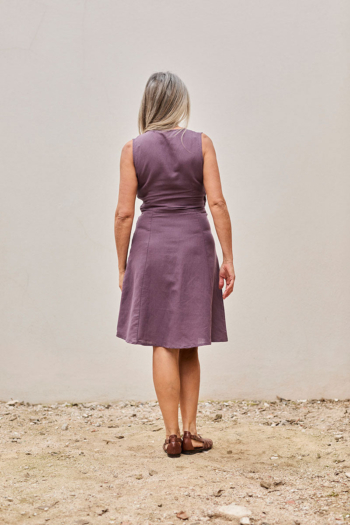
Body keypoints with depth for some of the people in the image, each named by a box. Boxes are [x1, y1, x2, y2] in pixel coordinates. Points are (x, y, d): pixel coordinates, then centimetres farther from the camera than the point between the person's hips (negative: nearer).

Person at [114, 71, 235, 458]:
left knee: (164, 344, 6)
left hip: (151, 246, 0)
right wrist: (228, 259, -2)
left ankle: (173, 436, 9)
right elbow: (217, 203, -6)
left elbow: (124, 213, -3)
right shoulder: (201, 143, -1)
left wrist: (122, 266, 5)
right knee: (188, 344, 13)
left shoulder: (133, 149, -1)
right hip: (195, 248, 1)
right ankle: (190, 432, 15)